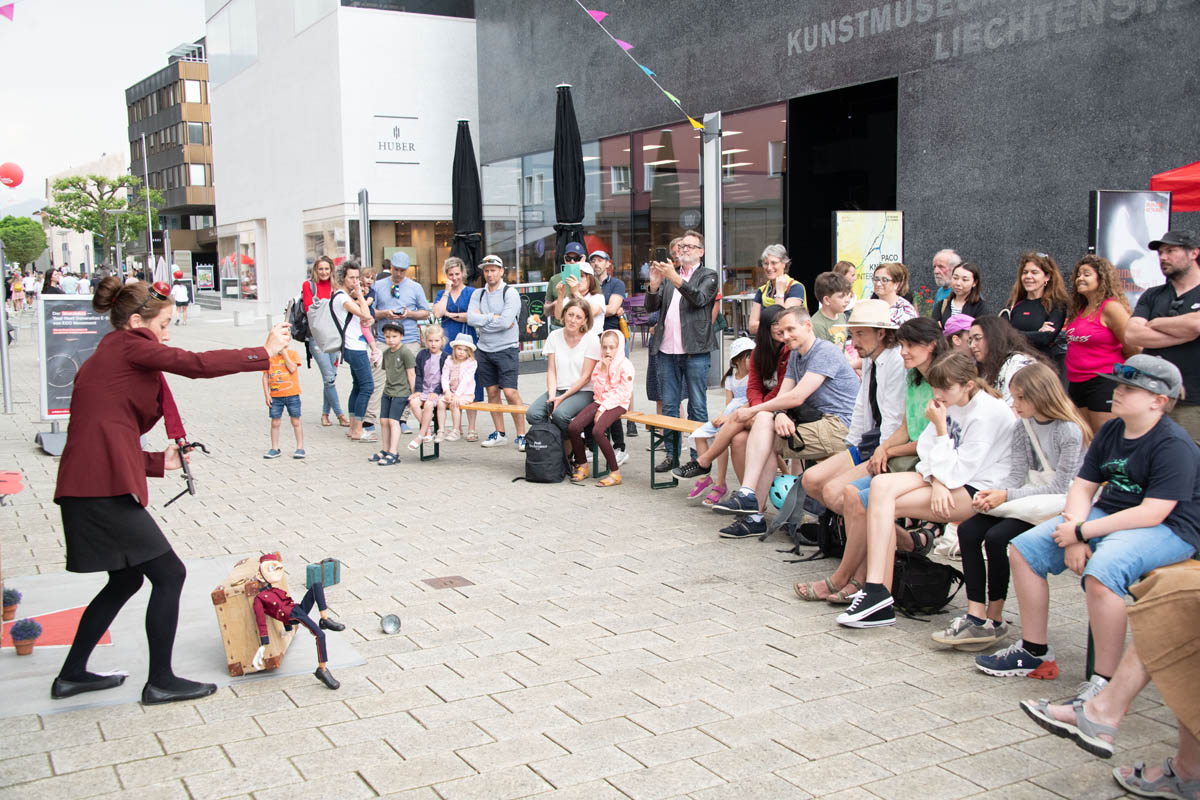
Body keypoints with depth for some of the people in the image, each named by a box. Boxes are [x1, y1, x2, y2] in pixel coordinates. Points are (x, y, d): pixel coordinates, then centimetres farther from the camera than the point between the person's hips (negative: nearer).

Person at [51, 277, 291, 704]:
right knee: (169, 573, 0)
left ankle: (72, 674, 31)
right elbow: (196, 364, -15)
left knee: (125, 580, 22)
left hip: (88, 486, 10)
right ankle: (160, 682, 9)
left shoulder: (105, 358, 22)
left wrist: (158, 461, 19)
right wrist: (264, 352, -9)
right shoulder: (128, 344, -4)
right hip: (105, 488, -10)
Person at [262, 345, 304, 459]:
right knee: (275, 423, 6)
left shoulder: (292, 354, -2)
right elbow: (265, 376, 5)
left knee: (296, 422, 4)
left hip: (292, 394, -2)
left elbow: (292, 369, -18)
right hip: (275, 396, 2)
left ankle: (300, 448, 12)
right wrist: (267, 394, -1)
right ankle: (275, 449, 16)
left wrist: (284, 353, -15)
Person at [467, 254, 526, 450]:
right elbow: (471, 318, -5)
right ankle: (499, 433, 18)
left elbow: (506, 321, -19)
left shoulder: (510, 293, -6)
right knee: (492, 391, 9)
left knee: (510, 392, -10)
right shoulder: (478, 294, 10)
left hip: (506, 349, -5)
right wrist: (493, 317, -10)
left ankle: (521, 435, -4)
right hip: (483, 349, 5)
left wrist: (482, 320, -9)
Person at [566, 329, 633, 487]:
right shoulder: (600, 364, 14)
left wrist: (604, 408, -16)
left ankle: (615, 473, -21)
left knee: (597, 431, -31)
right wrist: (603, 368, -4)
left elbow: (623, 392, -13)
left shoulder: (625, 365, -7)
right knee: (573, 427, -14)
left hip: (617, 404, -6)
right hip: (600, 401, 7)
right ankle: (582, 466, 3)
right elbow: (597, 388, 8)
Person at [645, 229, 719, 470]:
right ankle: (672, 455, 17)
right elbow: (652, 307, 9)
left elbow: (699, 299, -16)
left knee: (697, 407, 0)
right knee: (669, 406, 8)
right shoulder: (668, 274, 18)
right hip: (667, 350, 5)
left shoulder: (708, 276, 4)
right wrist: (654, 284, -10)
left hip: (695, 350, -5)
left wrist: (675, 278, -27)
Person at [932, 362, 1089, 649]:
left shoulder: (1070, 431, -14)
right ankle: (976, 617, -18)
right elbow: (1016, 476, 5)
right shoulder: (1023, 427, 9)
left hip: (1056, 508, -7)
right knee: (967, 530, -14)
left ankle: (995, 621, -11)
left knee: (997, 537, -27)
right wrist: (991, 495, -16)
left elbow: (1060, 487, -18)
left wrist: (1007, 496, -21)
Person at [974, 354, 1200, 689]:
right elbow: (1082, 486, 5)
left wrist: (1082, 532, -22)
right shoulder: (1111, 431, 7)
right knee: (1023, 549, -1)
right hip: (1110, 515, 9)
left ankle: (1106, 683, -26)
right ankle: (1034, 652, 8)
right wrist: (1073, 538, -13)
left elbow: (1151, 514, -24)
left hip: (1168, 529, -9)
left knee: (1100, 572, -37)